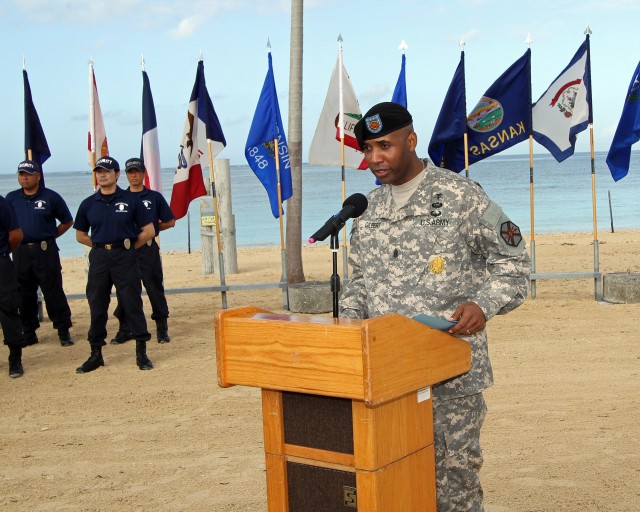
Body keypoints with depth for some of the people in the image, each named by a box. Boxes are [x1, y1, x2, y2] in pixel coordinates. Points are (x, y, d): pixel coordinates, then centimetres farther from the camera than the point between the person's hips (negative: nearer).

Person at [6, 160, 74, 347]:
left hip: (45, 251, -4)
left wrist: (50, 236, 2)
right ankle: (29, 333, 19)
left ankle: (64, 332, 3)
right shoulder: (11, 198, 9)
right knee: (25, 295, 9)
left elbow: (67, 221, 7)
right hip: (20, 252, 4)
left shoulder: (51, 197, -1)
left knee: (54, 293, -4)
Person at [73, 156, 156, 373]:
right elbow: (81, 235, 16)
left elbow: (148, 231, 2)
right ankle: (96, 353, 16)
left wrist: (128, 246, 3)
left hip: (124, 257, -3)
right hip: (98, 258, 3)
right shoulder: (88, 204, 7)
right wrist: (102, 246, 7)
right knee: (97, 306, 6)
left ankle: (141, 353, 6)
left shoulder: (130, 200, 0)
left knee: (132, 303, -2)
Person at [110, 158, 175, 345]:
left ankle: (162, 328, 9)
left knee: (155, 288, 1)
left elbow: (170, 221, 8)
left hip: (148, 249, -2)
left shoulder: (154, 197, 5)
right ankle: (125, 328, 15)